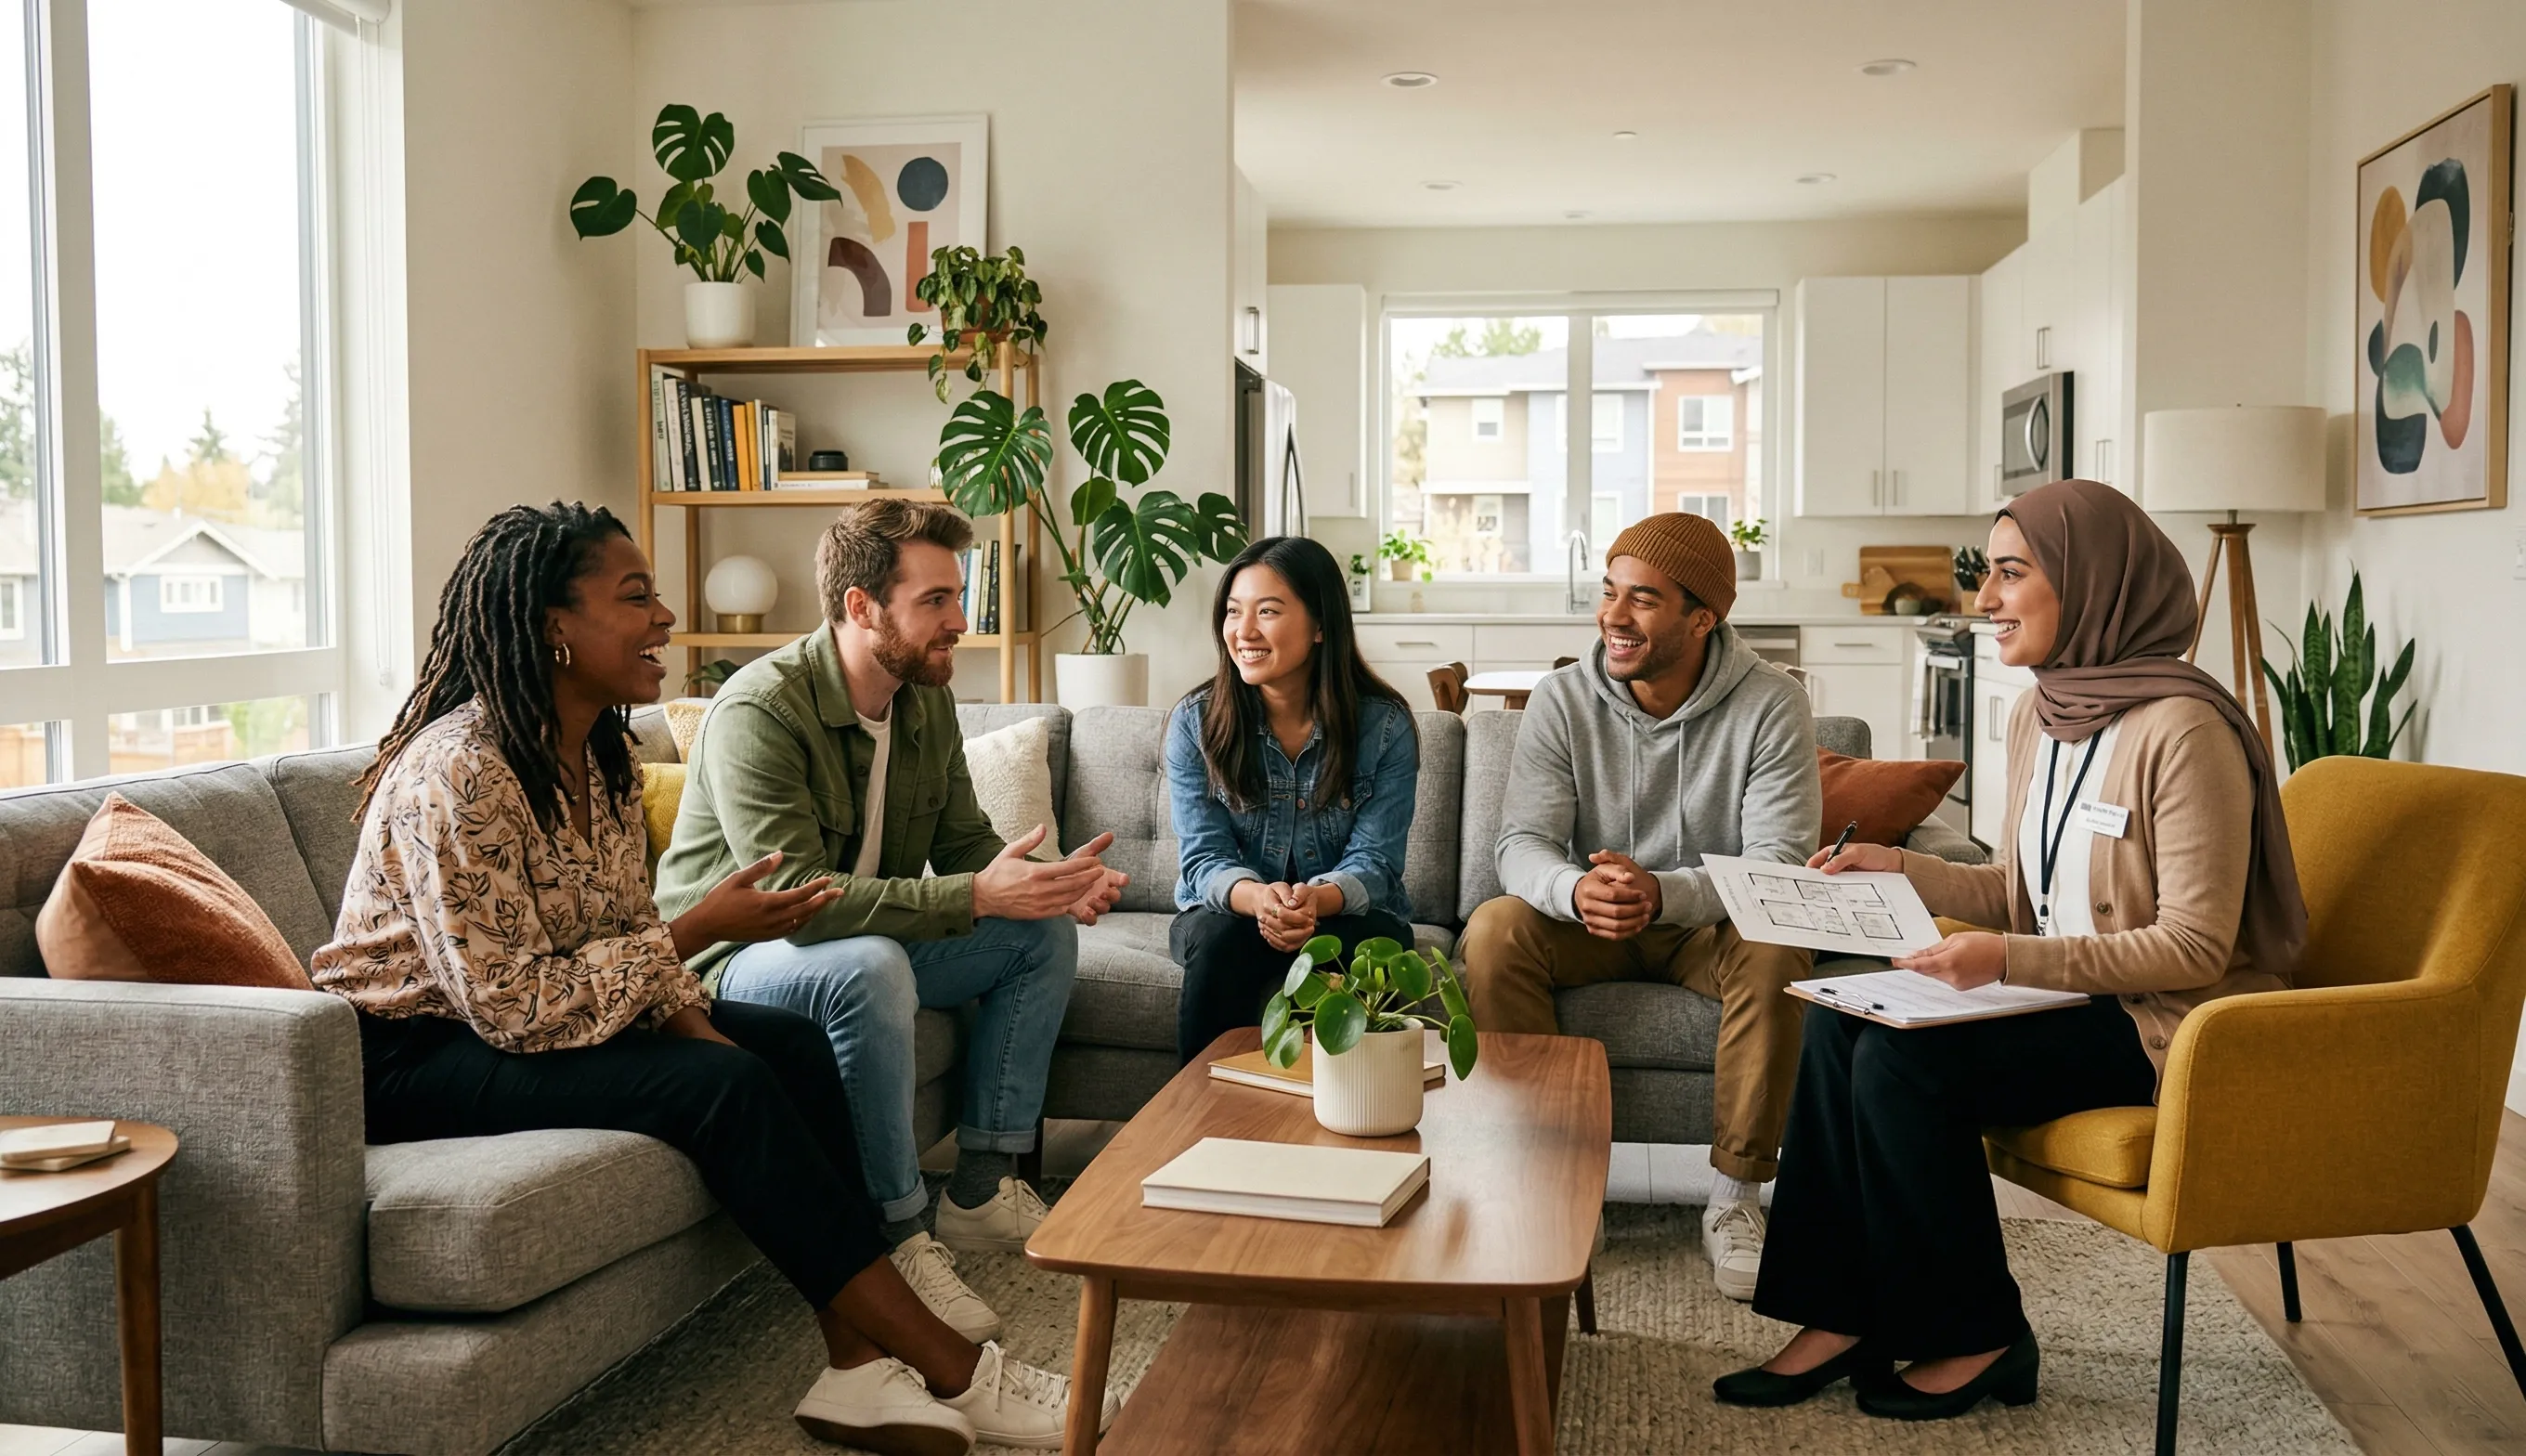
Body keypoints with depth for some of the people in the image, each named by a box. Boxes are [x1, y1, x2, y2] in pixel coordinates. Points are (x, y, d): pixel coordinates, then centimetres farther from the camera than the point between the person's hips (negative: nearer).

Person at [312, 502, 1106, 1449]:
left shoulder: (604, 758, 3)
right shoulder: (459, 777, -25)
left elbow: (622, 941, 8)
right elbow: (512, 1006, -27)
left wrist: (694, 1025, -11)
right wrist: (696, 932, -24)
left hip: (530, 1009, 9)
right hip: (419, 1051, -9)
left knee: (794, 1046, -9)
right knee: (726, 1088, -25)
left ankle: (861, 1366, -14)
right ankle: (950, 1370, -18)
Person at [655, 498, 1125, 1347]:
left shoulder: (927, 702, 2)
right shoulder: (759, 711, -25)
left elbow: (965, 841, 7)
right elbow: (793, 895, -33)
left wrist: (1049, 883, -16)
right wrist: (975, 896, -38)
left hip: (872, 948, 9)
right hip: (737, 960, -8)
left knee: (1045, 933, -1)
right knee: (871, 968, -38)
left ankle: (982, 1189, 0)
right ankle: (896, 1239, -24)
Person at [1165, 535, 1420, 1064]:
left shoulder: (1386, 726, -9)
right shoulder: (1195, 721, -6)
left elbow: (1373, 863, -13)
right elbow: (1205, 858, -10)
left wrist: (1315, 900, -37)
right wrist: (1258, 898, -34)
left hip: (1348, 918, 0)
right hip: (1230, 913, 1)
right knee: (1220, 939, -33)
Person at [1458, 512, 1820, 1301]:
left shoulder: (1770, 705, -13)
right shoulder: (1561, 700, -7)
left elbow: (1780, 864, -21)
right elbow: (1522, 845, -14)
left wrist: (1662, 892, -40)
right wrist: (1576, 890, -39)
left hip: (1713, 925, -1)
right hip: (1590, 929, 2)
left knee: (1774, 946, -34)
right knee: (1494, 930, -27)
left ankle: (1734, 1199, -19)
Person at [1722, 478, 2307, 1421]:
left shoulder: (2182, 728, -20)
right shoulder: (2038, 716, 7)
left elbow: (2197, 946, -21)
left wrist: (2012, 962, -28)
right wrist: (1895, 868, 1)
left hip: (2165, 1025, -8)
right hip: (2065, 997, 8)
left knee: (1903, 1059, -24)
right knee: (1836, 1023, -11)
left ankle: (1976, 1340, -4)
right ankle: (1845, 1318, -4)